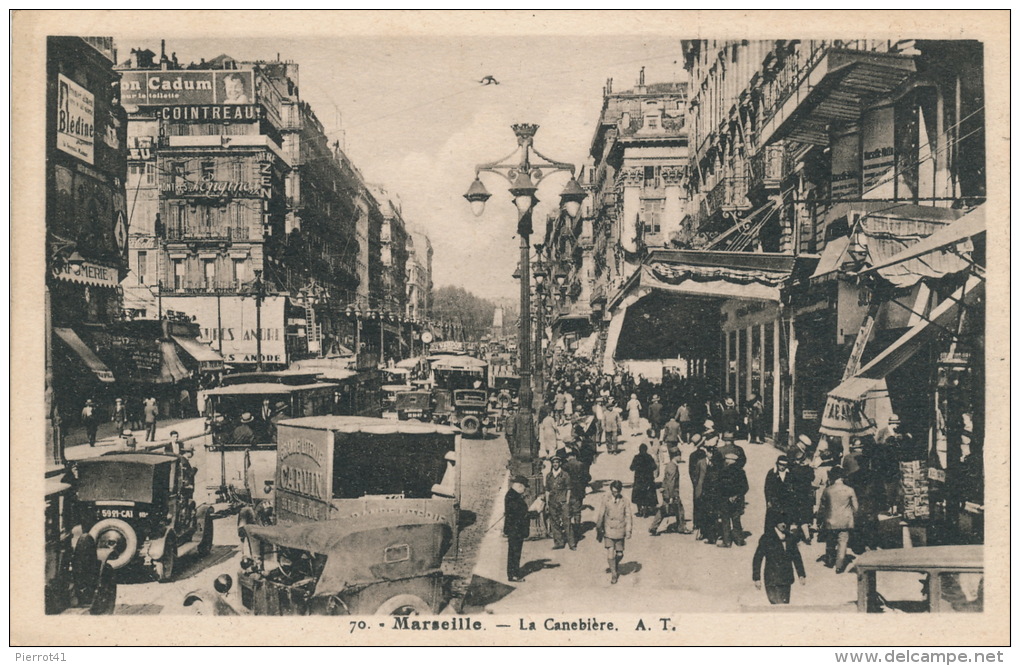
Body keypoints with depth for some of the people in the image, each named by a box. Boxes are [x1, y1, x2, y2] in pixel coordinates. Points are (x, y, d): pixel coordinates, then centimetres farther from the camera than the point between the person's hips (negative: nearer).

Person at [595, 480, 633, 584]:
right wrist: (598, 530, 10)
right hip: (608, 532, -1)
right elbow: (600, 516, 5)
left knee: (619, 554, 8)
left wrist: (628, 531, -6)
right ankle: (614, 575, 5)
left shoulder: (624, 502, -1)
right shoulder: (606, 501, -3)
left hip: (620, 532, 1)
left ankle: (616, 566, 40)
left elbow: (628, 517, 1)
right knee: (610, 553, -8)